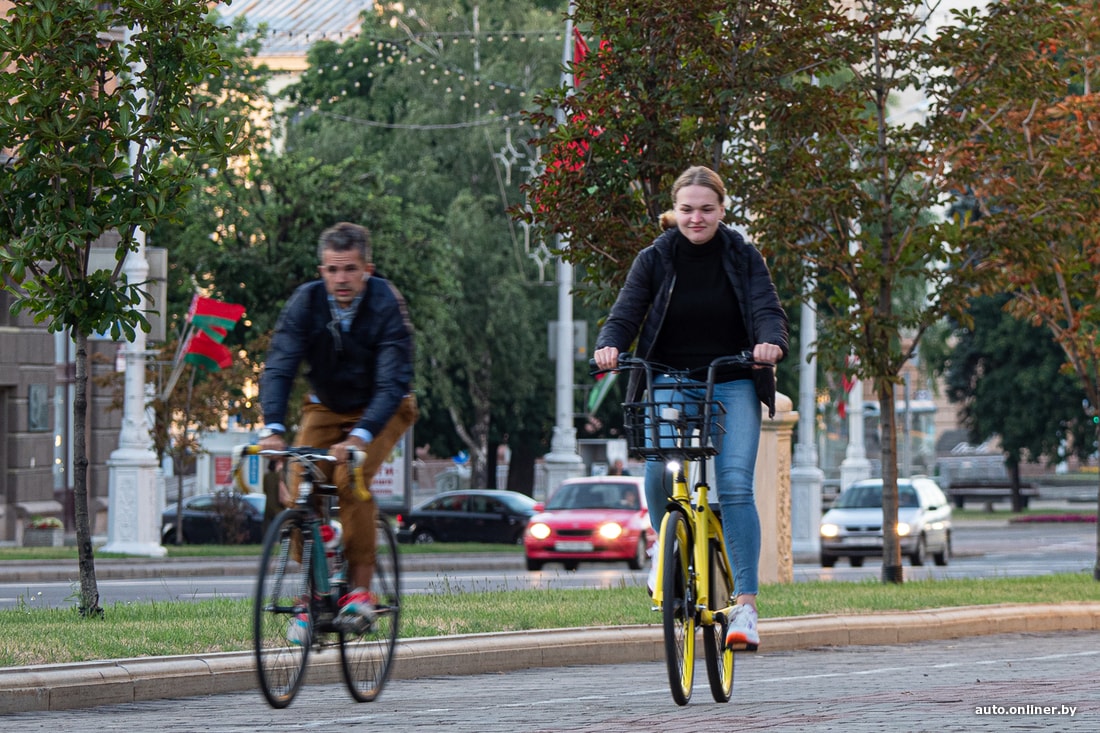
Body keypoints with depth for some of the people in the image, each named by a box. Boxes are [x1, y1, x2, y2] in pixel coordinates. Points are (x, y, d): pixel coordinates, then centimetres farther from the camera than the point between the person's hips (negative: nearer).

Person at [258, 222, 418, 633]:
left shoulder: (386, 304, -26)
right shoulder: (306, 302, -18)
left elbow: (393, 382, -33)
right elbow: (279, 367, -27)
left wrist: (360, 436, -48)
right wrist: (273, 429, -43)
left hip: (381, 409, -3)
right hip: (326, 407, 3)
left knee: (350, 479, -28)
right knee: (299, 488, -16)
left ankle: (360, 588, -20)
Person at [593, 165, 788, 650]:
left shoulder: (742, 257, 3)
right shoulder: (654, 260, 3)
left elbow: (766, 308, -7)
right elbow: (626, 313, -4)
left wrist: (771, 342, -30)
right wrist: (609, 345, -27)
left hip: (732, 386, -1)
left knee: (735, 486, -17)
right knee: (657, 475, -22)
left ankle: (746, 604, -18)